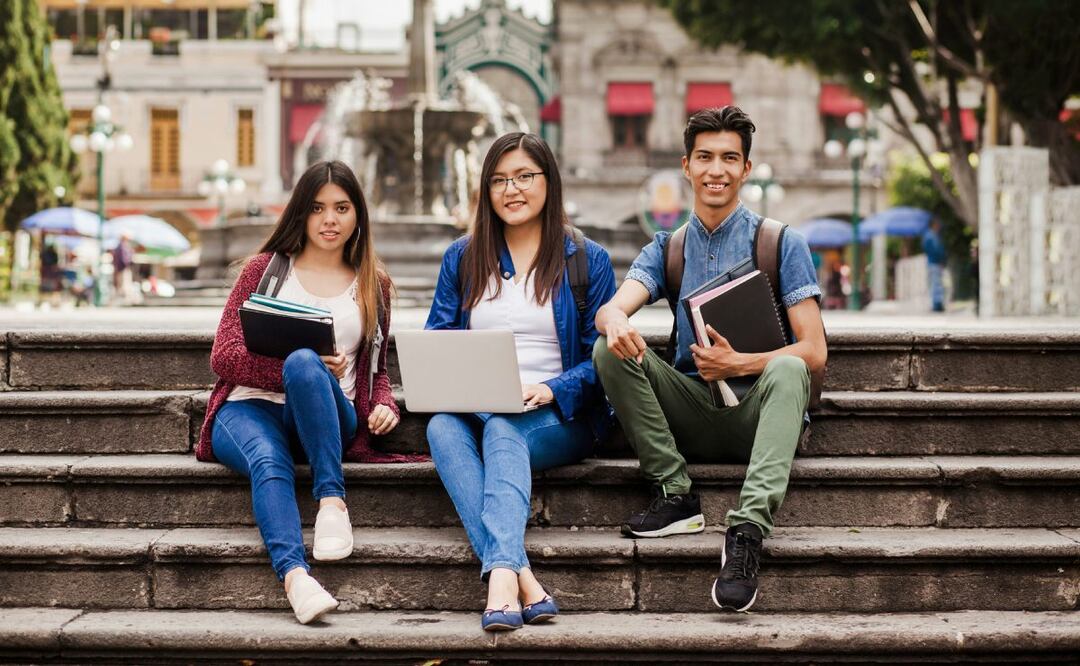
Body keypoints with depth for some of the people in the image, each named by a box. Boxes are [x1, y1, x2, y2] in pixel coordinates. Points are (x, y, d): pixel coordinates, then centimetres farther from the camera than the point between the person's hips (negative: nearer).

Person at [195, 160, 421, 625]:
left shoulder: (374, 284, 19)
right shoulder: (266, 268, 13)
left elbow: (377, 367, 27)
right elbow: (223, 356, 4)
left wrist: (385, 405, 2)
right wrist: (304, 370, -12)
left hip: (323, 421, 1)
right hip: (250, 409, -1)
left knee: (303, 363, -35)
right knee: (269, 462, -38)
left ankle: (331, 500, -39)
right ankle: (293, 575, -62)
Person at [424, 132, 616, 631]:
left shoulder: (587, 260, 8)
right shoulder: (462, 257, 17)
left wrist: (550, 390, -16)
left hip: (558, 418, -2)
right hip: (471, 408, 2)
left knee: (501, 428, -36)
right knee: (441, 427, -33)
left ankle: (500, 577, -56)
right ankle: (522, 581, -50)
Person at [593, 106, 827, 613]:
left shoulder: (782, 245, 2)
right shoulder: (666, 250, 12)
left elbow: (813, 352, -5)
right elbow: (611, 308, -8)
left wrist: (740, 364, -22)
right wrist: (617, 323, -34)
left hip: (756, 413, -3)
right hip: (690, 414, 3)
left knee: (787, 369, -36)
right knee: (610, 351, -18)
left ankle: (747, 528, -49)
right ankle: (675, 494, -19)